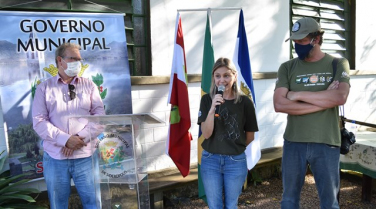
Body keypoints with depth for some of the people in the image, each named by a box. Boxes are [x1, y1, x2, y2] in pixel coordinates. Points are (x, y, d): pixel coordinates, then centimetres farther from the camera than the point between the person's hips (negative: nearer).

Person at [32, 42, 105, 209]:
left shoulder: (89, 85, 9)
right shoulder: (44, 88, 6)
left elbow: (99, 114, 0)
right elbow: (39, 122, -3)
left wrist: (81, 138, -14)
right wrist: (66, 139, -15)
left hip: (85, 156, 0)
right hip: (55, 157, 0)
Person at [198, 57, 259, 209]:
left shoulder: (245, 102, -8)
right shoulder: (207, 100, -6)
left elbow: (250, 136, 2)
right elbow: (206, 134, -14)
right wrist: (212, 109, -25)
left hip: (236, 161, 0)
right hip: (210, 160, 1)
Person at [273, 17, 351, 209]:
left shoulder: (338, 64, 2)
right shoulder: (287, 68, 2)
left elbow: (340, 97, -16)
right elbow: (279, 105, -11)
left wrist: (298, 95, -13)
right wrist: (324, 100, -12)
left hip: (327, 144, 0)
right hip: (293, 143, 1)